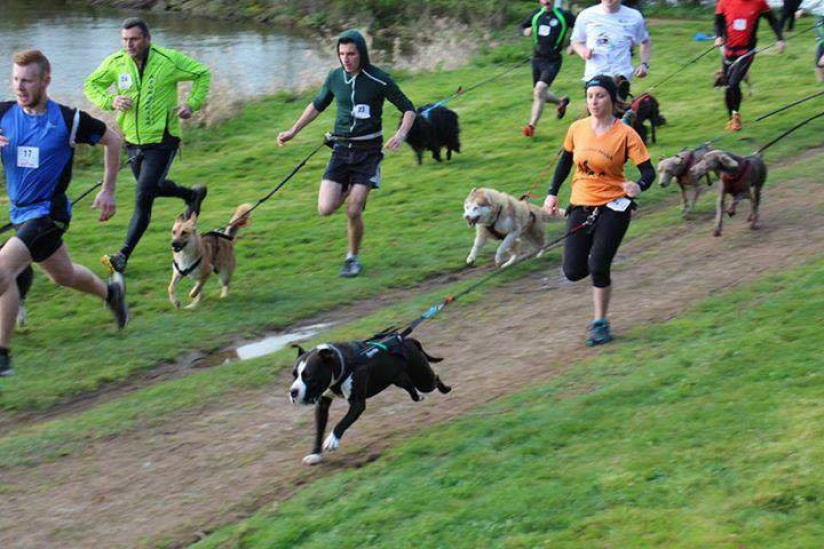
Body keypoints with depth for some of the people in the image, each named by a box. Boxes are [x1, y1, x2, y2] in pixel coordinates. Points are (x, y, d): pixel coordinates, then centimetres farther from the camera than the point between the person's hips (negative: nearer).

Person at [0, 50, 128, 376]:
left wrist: (108, 191, 4)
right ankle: (110, 292, 55)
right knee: (63, 275, 25)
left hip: (49, 212, -6)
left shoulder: (67, 120, -13)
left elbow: (112, 140, 3)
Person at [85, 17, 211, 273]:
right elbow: (91, 85, 7)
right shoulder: (115, 62, -5)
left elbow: (202, 73, 0)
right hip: (132, 140, 5)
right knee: (154, 187, 25)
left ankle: (123, 255, -9)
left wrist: (192, 104, -11)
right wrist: (110, 101, -13)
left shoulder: (168, 60, -13)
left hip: (162, 140, -5)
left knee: (143, 197, -12)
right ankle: (193, 195, 55)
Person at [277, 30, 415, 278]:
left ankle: (352, 258, 15)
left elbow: (408, 109, -3)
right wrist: (292, 131, 20)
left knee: (353, 211, -10)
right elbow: (317, 105, 21)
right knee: (326, 209, -10)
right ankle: (349, 191, 24)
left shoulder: (379, 80, -10)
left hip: (368, 151, -3)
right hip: (341, 149, 4)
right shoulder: (335, 77, 2)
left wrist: (401, 134, -22)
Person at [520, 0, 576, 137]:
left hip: (553, 60, -6)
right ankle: (561, 101, 44)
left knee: (540, 89, -22)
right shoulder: (536, 14, 5)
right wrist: (527, 31, -3)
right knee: (538, 94, 13)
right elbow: (524, 26, 20)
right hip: (537, 58, 6)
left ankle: (532, 126, -19)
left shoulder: (563, 15, -9)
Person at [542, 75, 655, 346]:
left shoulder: (625, 134, -11)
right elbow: (565, 161, 16)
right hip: (581, 204, 4)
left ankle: (601, 323, 9)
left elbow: (648, 171, -14)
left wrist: (639, 186, -35)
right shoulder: (577, 129, 0)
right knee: (573, 272, -2)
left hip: (614, 206, -4)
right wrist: (553, 193, 12)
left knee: (598, 268, -13)